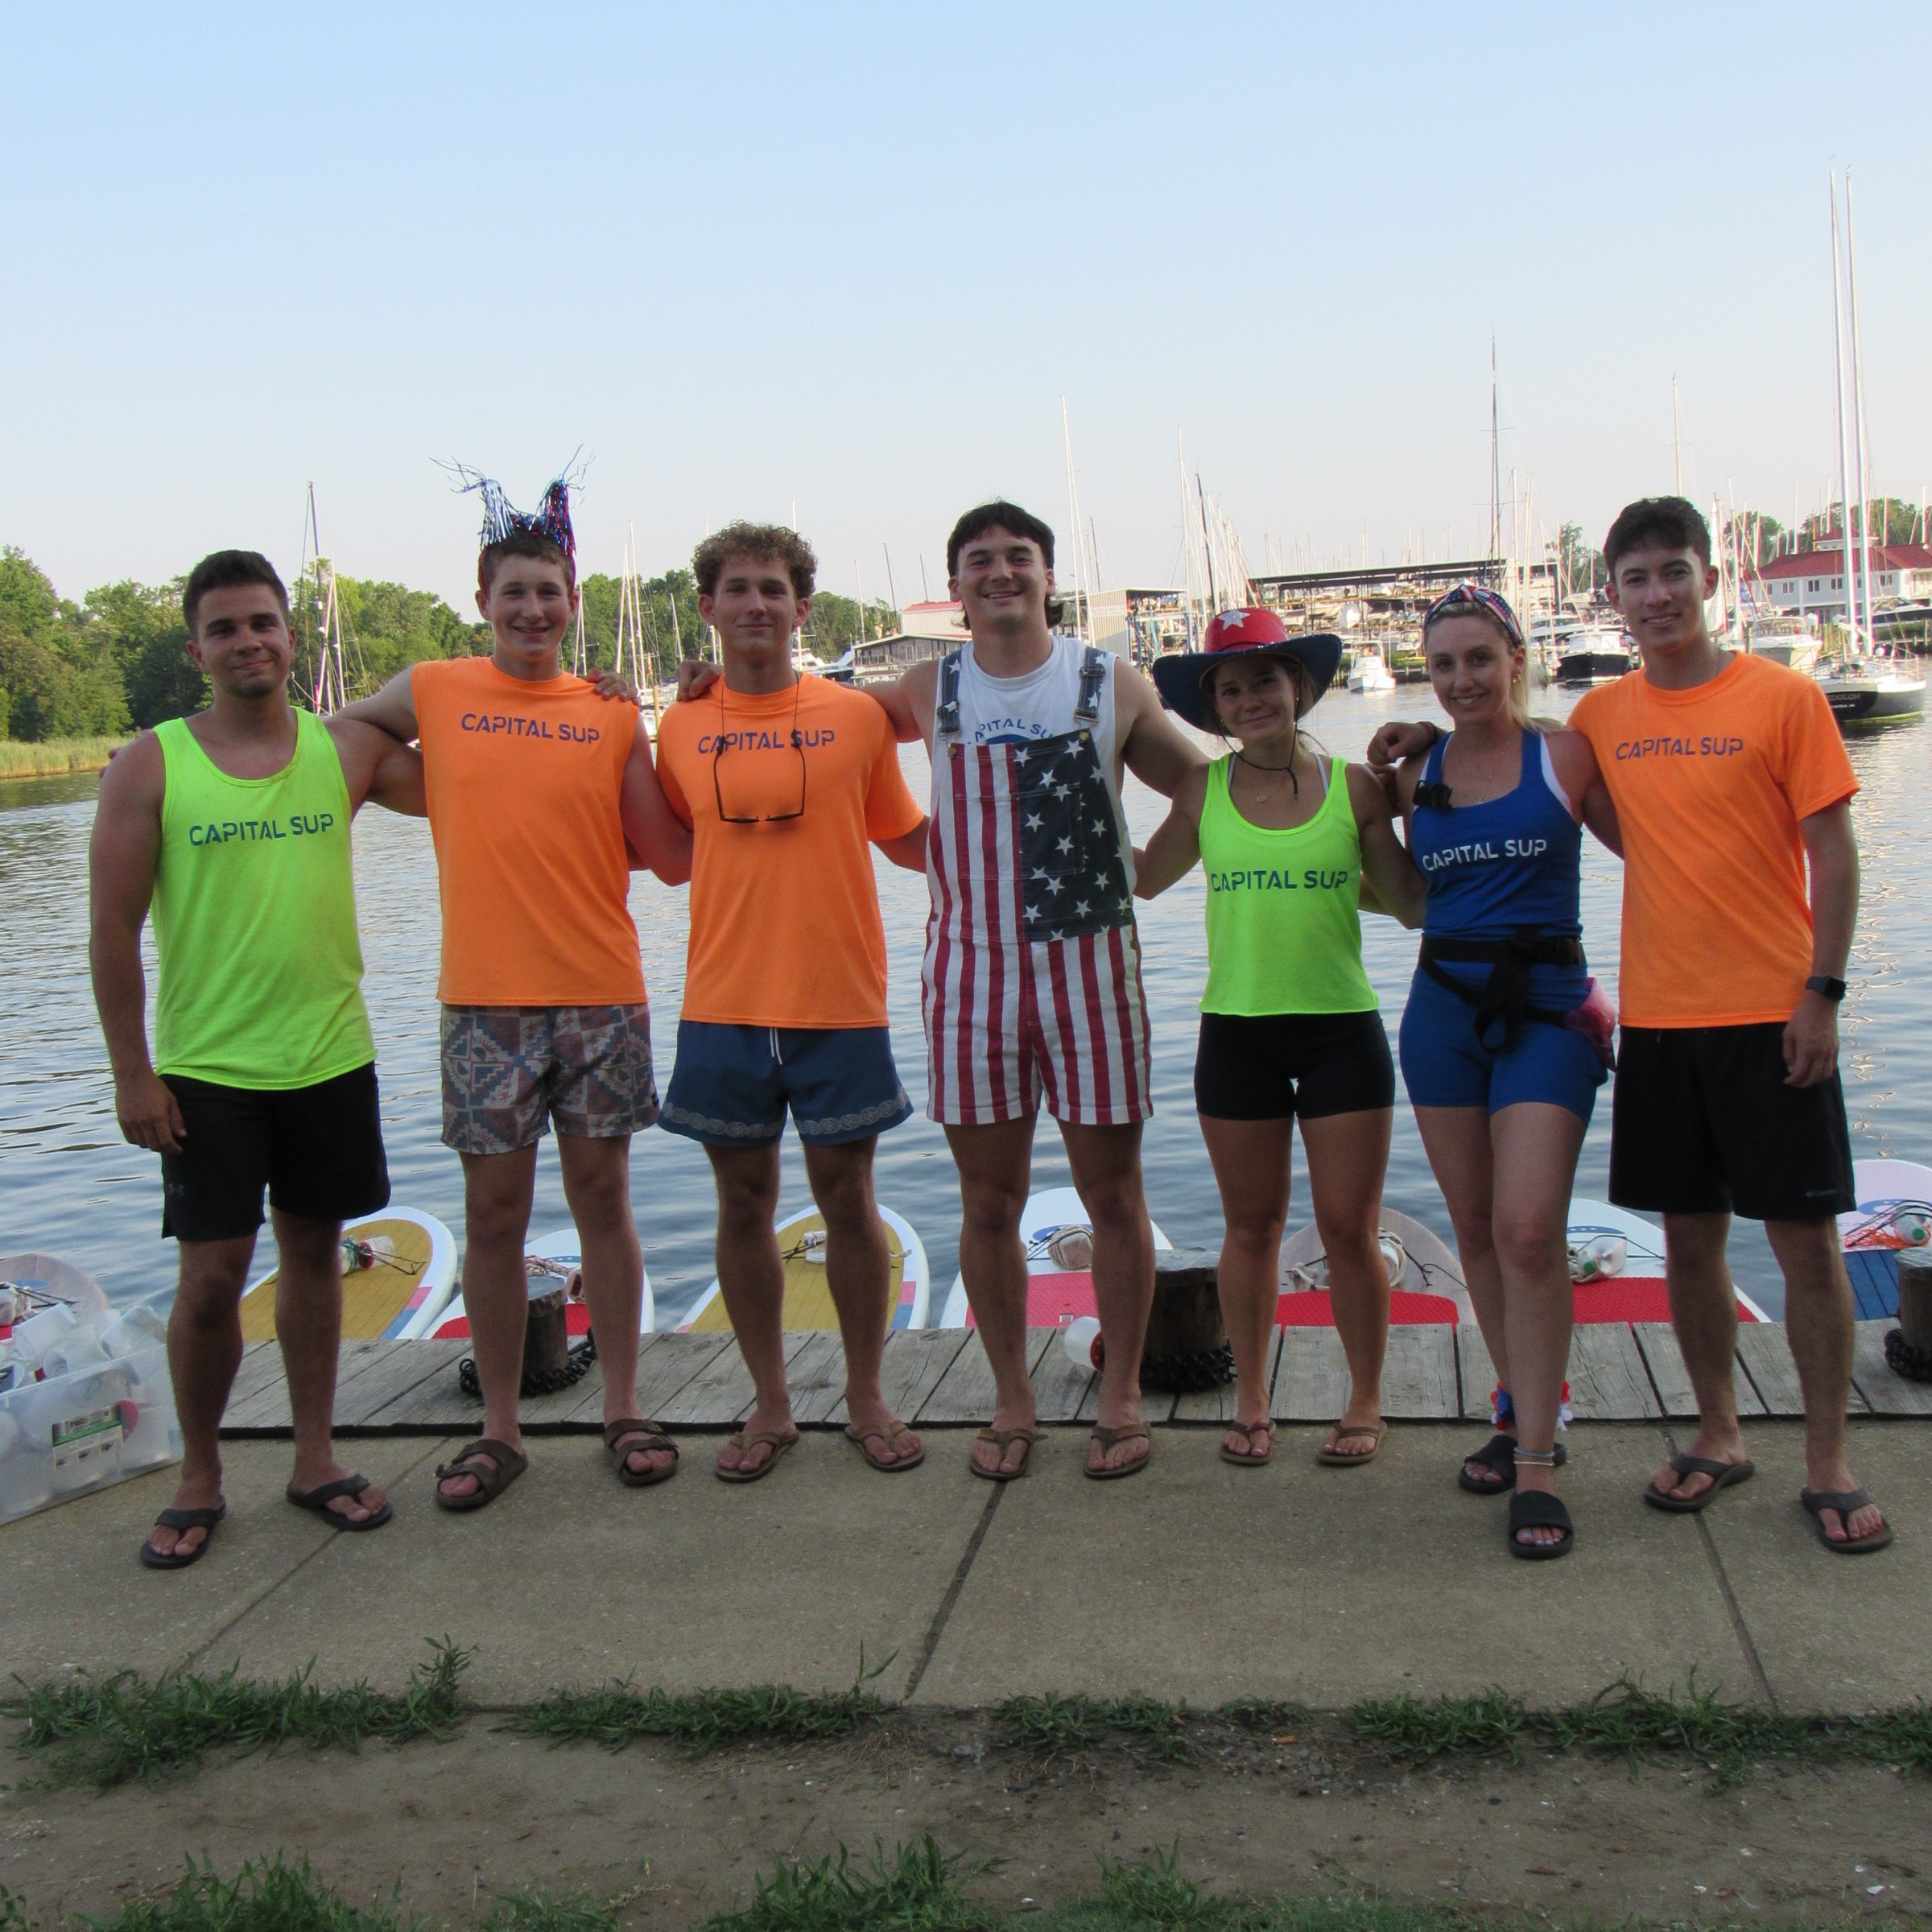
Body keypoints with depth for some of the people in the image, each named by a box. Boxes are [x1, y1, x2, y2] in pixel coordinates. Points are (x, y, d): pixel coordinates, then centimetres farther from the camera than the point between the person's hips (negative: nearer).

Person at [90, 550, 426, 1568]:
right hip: (205, 1071, -2)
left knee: (313, 1253, 12)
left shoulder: (344, 749, 2)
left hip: (330, 1058, 3)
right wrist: (132, 1074, -6)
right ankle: (198, 1479, 19)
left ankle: (314, 1458, 26)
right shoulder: (150, 766, -4)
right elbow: (113, 929, -4)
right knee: (211, 1276, 0)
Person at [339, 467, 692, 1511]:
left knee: (602, 1199, 8)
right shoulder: (431, 692, 5)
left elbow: (673, 858, 1)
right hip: (484, 1002, 0)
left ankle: (623, 1411, 19)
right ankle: (498, 1428, 18)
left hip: (602, 995, 0)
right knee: (494, 1212, 5)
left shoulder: (612, 715, 4)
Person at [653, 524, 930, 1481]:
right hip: (723, 1003, 2)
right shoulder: (680, 729, 6)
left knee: (847, 1196, 6)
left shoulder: (856, 716, 1)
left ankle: (866, 1398, 23)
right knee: (744, 1200, 9)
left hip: (839, 1001, -2)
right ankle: (770, 1407, 24)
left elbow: (911, 842, 9)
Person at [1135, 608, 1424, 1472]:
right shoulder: (1203, 790, 2)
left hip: (1342, 1030, -1)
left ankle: (1365, 1402, 22)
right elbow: (1140, 879, 12)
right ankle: (1250, 1400, 26)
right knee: (1251, 1226, 11)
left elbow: (1415, 906, 2)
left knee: (1349, 1230, 5)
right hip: (1236, 1034, 1)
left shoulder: (1352, 786, -1)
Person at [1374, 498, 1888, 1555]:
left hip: (1770, 1013, -4)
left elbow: (1833, 852, -4)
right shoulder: (1601, 717, 7)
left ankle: (1828, 1462, 13)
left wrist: (1823, 991, -12)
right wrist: (1441, 745, 12)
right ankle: (1718, 1438, 25)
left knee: (1803, 1236, 1)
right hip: (1658, 1018, 4)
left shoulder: (1783, 697, -4)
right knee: (1688, 1234, 10)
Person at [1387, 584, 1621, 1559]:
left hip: (1546, 1009, -4)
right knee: (1476, 1228, 9)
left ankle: (1536, 1464, -8)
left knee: (1529, 1229, -14)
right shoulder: (1416, 772, 9)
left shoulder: (1563, 754, -1)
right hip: (1443, 1008, 4)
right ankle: (1522, 1412, 25)